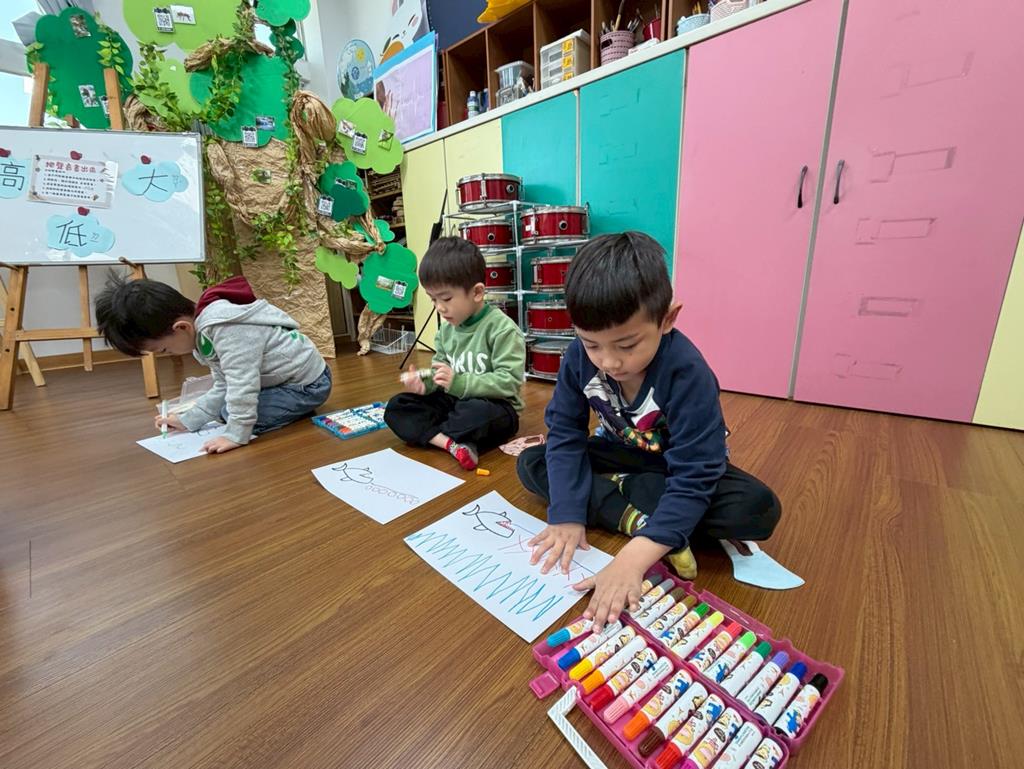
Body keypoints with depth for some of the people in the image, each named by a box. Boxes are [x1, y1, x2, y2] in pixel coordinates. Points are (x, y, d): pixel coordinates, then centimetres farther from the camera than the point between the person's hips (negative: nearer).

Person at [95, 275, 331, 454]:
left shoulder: (226, 329, -27)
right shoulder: (205, 329, 7)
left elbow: (242, 385, -30)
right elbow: (223, 387, 11)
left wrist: (237, 434, -26)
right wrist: (187, 421, 10)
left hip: (307, 384, -10)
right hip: (286, 377, 10)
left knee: (232, 414, -15)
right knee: (226, 411, 19)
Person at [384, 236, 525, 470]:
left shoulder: (502, 328, -17)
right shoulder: (446, 330, 5)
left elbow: (509, 381, -23)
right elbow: (439, 371, 10)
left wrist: (459, 382, -29)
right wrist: (423, 383, -14)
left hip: (495, 406, -7)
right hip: (454, 402, 7)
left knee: (477, 414, -41)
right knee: (397, 406, -6)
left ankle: (427, 434, -13)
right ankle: (453, 443, -25)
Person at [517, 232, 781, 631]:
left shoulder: (687, 373, -34)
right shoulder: (579, 357, -23)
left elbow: (693, 478, -36)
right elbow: (564, 434, -17)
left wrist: (634, 557, -46)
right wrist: (567, 515, -28)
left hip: (682, 465, -2)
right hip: (623, 455, 3)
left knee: (759, 509, -29)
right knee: (530, 464, -14)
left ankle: (618, 491, -19)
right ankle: (636, 516, -24)